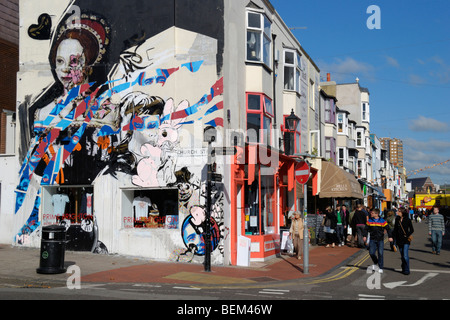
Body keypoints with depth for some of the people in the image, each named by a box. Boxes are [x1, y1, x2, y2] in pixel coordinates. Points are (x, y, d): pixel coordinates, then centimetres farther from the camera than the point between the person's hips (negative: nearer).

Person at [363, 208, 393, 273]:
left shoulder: (382, 221, -4)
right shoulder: (369, 221, 3)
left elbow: (388, 229, 2)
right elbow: (366, 229, 10)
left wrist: (390, 237, -7)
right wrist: (364, 236, -1)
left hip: (380, 240, -2)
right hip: (372, 239, 2)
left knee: (380, 254, -4)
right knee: (371, 253, -6)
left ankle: (380, 268, 7)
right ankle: (375, 263, 24)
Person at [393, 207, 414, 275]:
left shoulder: (407, 220, -5)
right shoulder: (397, 219, 6)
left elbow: (412, 230, 0)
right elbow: (395, 230, 12)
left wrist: (407, 235, -13)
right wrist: (395, 238, 5)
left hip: (406, 240, -4)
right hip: (399, 239, 4)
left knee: (405, 255, -12)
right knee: (402, 255, 13)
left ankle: (406, 270, -5)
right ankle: (403, 269, 25)